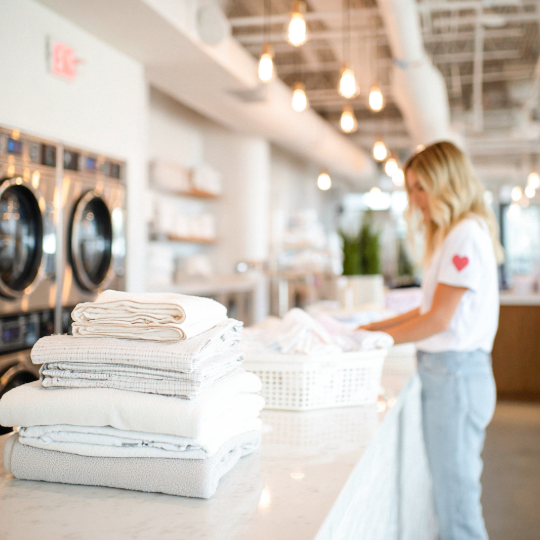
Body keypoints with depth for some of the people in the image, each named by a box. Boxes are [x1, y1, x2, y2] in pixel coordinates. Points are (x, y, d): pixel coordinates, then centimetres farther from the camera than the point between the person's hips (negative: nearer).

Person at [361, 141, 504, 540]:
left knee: (455, 491, -1)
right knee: (450, 487, 14)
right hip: (443, 370, 9)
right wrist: (372, 328, 11)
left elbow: (439, 319, -16)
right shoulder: (451, 235, 17)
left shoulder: (467, 234, -13)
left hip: (457, 372, -9)